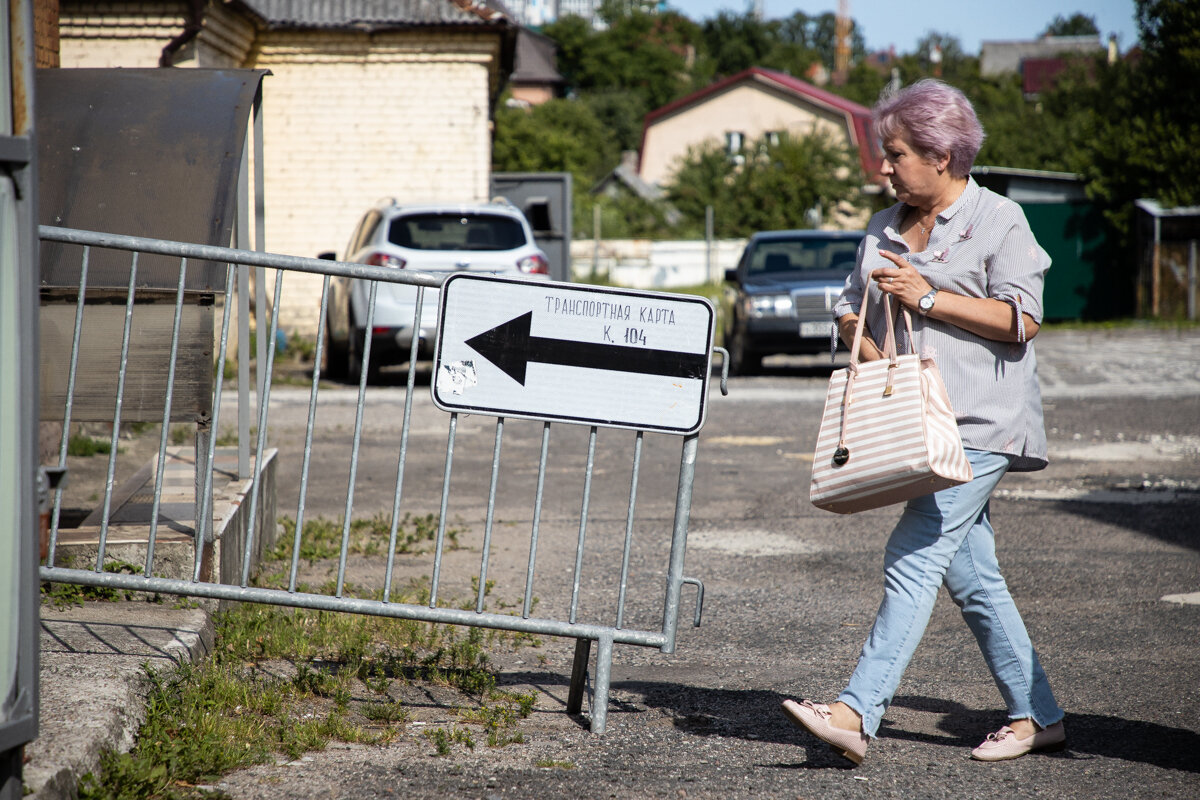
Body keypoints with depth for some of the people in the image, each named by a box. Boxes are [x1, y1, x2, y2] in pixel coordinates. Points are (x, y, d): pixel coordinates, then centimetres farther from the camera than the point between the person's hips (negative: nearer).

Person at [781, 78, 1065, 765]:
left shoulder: (998, 220, -3)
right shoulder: (887, 229, 18)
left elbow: (1023, 319, -12)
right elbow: (850, 311, 22)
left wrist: (927, 298, -14)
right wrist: (876, 357, 1)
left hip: (979, 425, -8)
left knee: (915, 557, -16)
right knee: (972, 578, 8)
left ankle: (857, 714, -22)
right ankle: (1038, 716, 16)